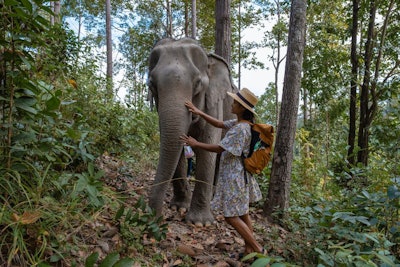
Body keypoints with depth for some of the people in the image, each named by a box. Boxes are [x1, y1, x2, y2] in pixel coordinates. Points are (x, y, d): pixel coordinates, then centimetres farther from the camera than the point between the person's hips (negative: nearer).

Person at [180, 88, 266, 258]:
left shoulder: (240, 129, -22)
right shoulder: (238, 123, 7)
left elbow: (220, 148, -19)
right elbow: (219, 124, 15)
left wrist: (196, 144, -10)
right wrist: (199, 113, 10)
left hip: (235, 178, -10)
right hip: (239, 175, 10)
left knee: (231, 216, -2)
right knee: (242, 214, 16)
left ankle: (258, 249, 7)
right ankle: (249, 249, 26)